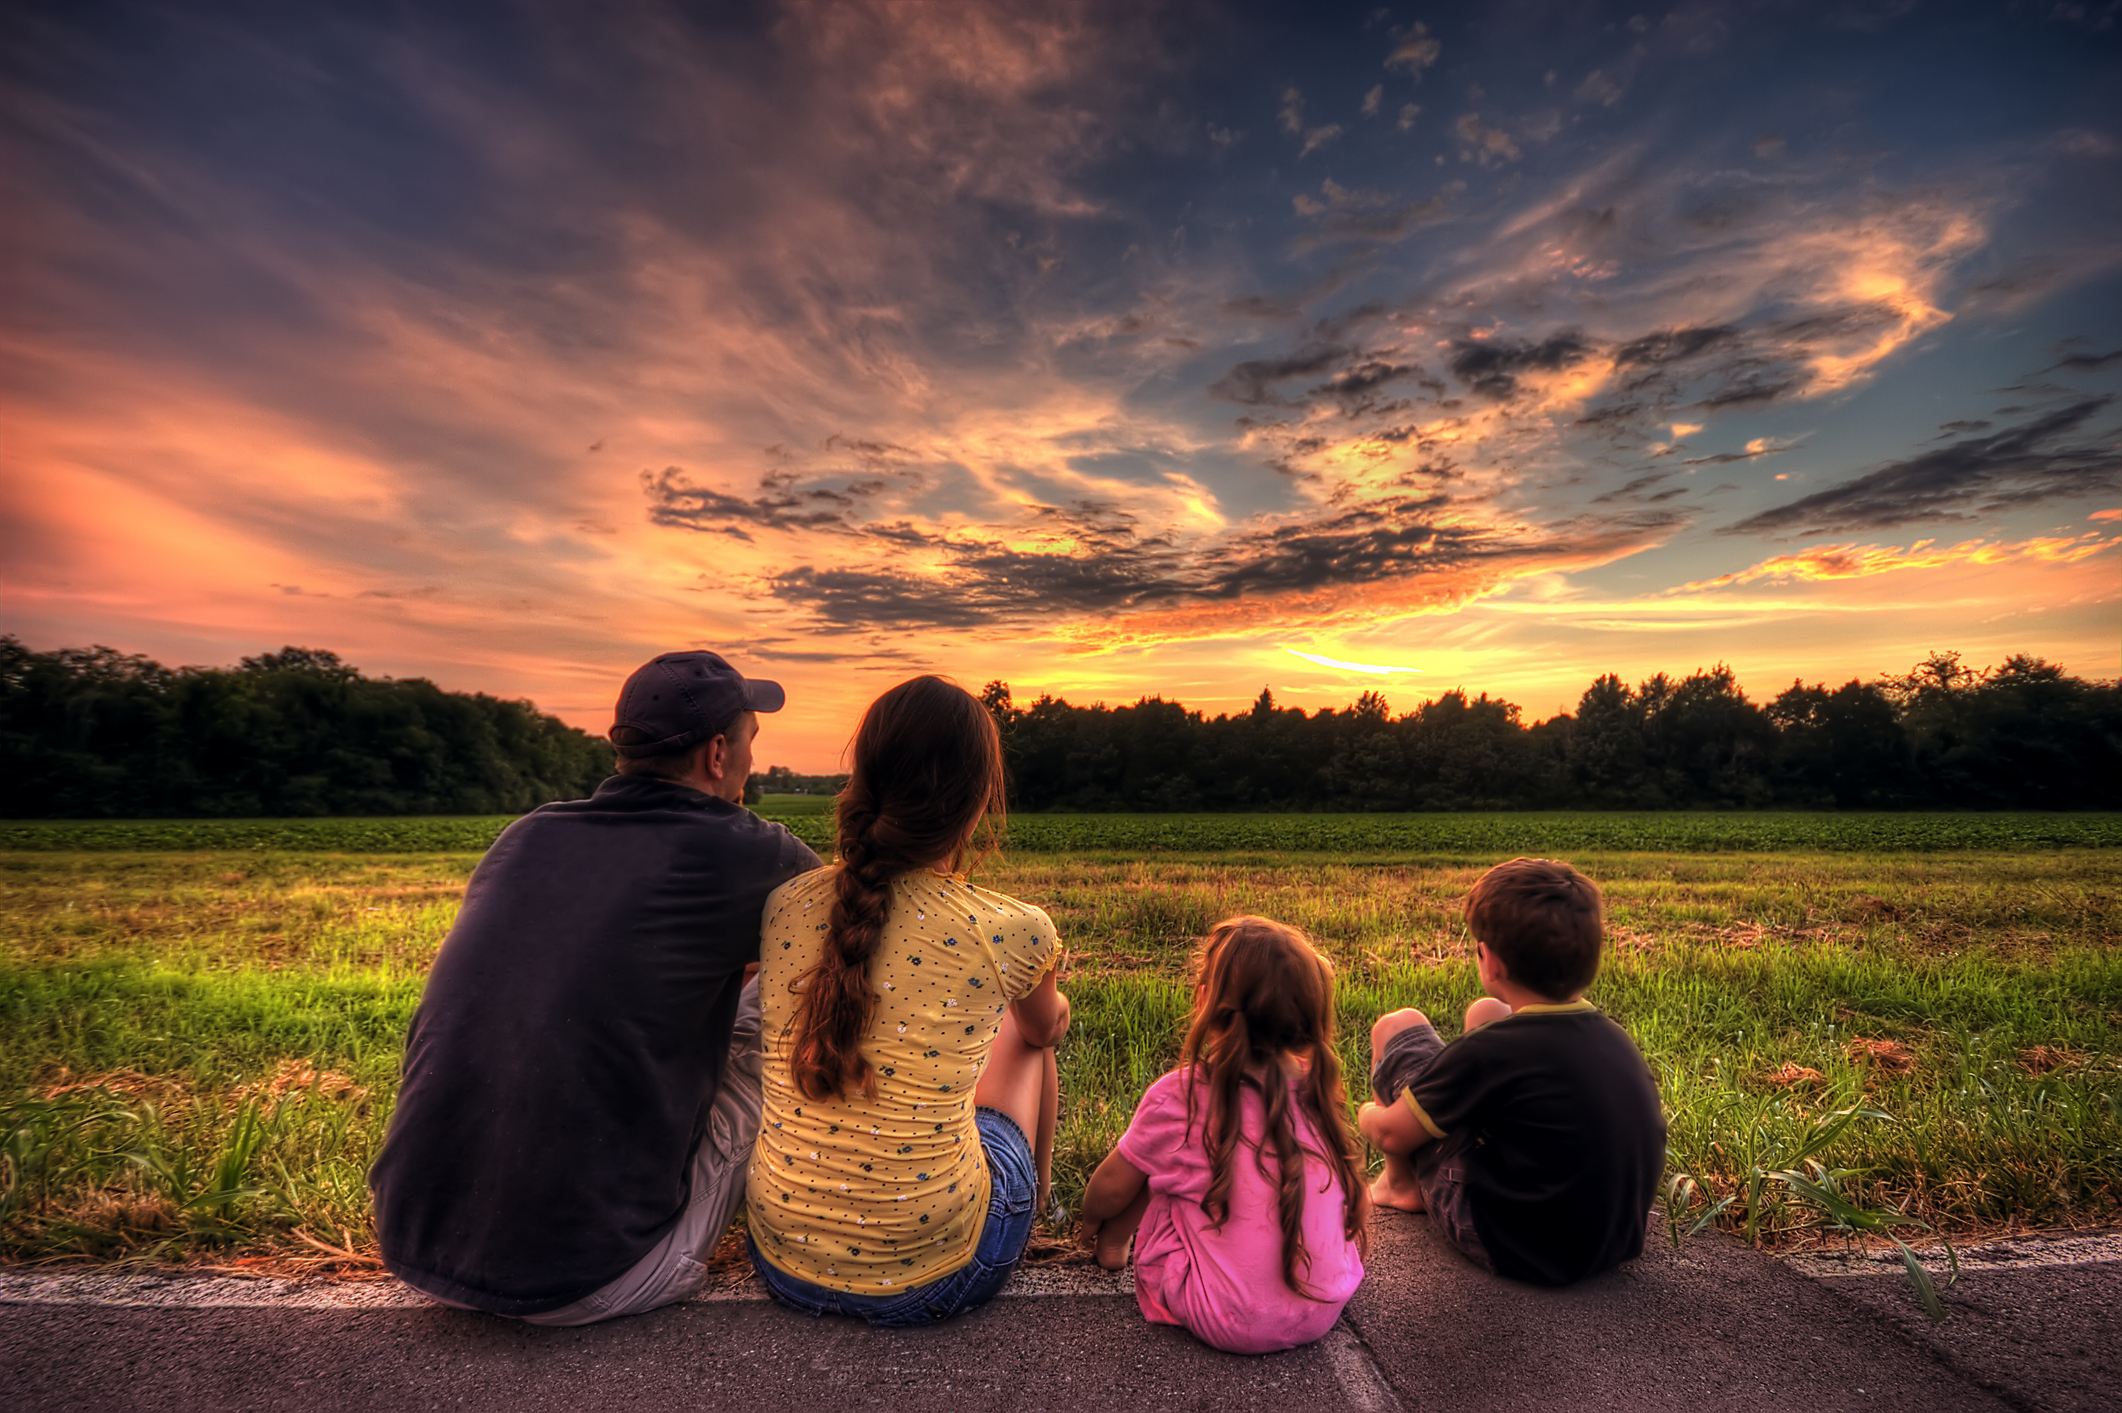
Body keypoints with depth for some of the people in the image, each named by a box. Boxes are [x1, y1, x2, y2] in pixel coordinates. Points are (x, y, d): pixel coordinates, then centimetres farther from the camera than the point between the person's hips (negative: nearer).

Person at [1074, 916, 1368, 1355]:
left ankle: (1113, 1244, 30)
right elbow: (1352, 1207, 12)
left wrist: (1091, 1223, 22)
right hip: (1324, 1313, 4)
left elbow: (1112, 1188, 0)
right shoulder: (1317, 1089, -5)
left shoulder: (1178, 1097, -16)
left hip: (1230, 1326, -4)